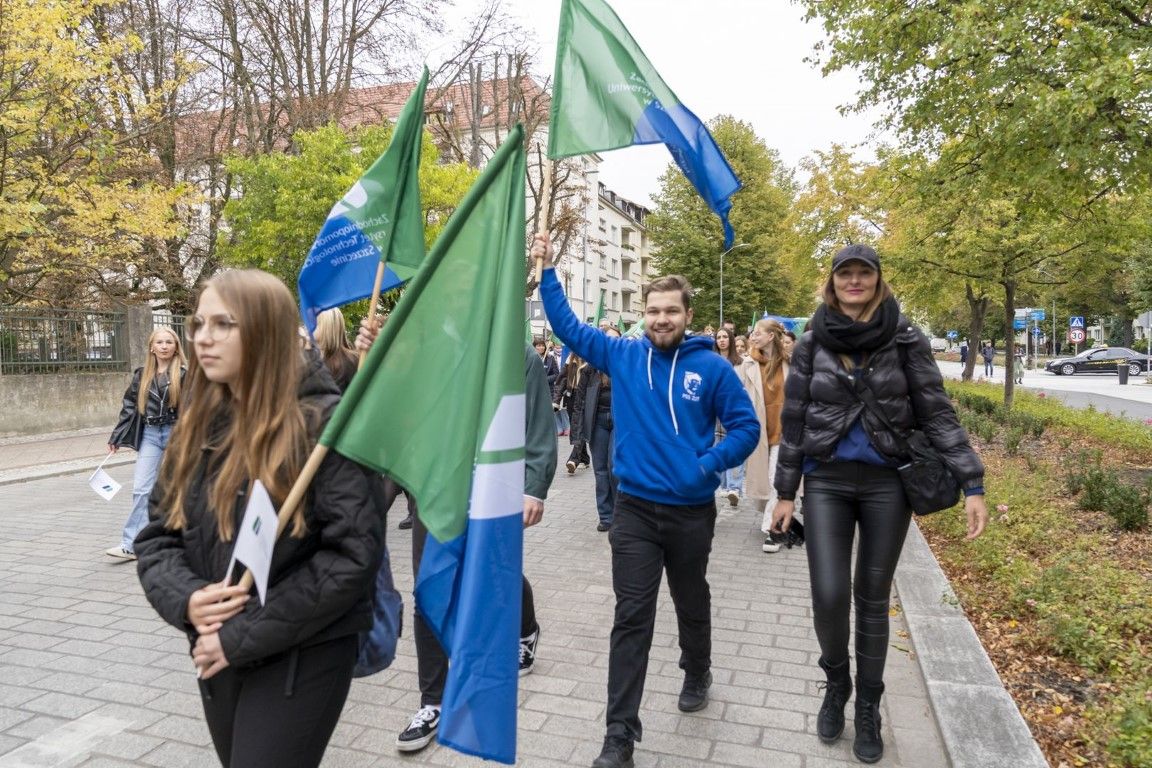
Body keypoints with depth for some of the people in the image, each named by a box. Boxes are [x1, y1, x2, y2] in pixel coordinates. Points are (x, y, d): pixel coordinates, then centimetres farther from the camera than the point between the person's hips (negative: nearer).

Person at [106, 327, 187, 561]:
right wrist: (116, 438, 11)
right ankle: (131, 544, -2)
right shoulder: (142, 374, 7)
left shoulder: (184, 374, -6)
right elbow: (129, 406, 11)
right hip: (150, 435, 3)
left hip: (177, 434, -3)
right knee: (141, 489, -4)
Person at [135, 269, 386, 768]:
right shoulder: (198, 426, 4)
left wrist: (244, 634, -17)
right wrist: (186, 599, -12)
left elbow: (354, 552, -21)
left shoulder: (324, 422, -16)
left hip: (302, 658, -6)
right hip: (217, 657, 6)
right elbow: (155, 535, 9)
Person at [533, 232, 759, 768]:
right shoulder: (622, 357, -1)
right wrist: (547, 269, 1)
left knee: (691, 602, 22)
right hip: (635, 509, 1)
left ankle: (697, 673, 51)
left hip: (691, 512, 0)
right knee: (631, 618, 0)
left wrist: (707, 465, -15)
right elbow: (568, 326, 6)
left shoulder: (711, 367, -7)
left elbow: (746, 427, -2)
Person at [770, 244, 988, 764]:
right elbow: (794, 420, 3)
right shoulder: (812, 343, 0)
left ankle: (867, 707, 28)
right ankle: (837, 681, 24)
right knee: (829, 596, -7)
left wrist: (972, 484, -11)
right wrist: (785, 492, 4)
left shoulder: (906, 340, -2)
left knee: (873, 598, 9)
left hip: (887, 481, 0)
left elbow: (937, 414, -3)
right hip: (827, 482, 0)